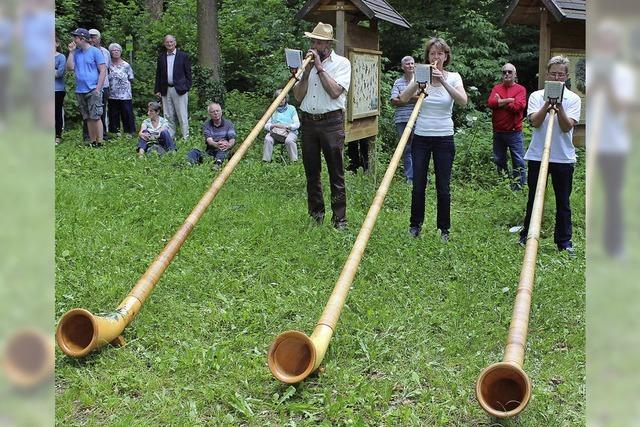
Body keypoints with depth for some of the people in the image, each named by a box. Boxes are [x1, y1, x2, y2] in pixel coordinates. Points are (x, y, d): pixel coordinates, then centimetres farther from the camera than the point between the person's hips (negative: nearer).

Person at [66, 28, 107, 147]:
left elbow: (103, 70, -7)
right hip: (80, 91, 6)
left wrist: (98, 88, -13)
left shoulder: (95, 52, -4)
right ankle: (92, 142, 13)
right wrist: (71, 52, 0)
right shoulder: (76, 52, 13)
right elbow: (70, 67, 5)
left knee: (95, 117, -9)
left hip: (92, 90, -6)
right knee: (88, 118, 9)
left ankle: (99, 142, -6)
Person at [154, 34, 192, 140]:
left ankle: (185, 137, 4)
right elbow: (158, 74, 13)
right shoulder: (161, 57, 12)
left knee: (182, 115, -2)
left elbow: (188, 73, 3)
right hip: (166, 90, 3)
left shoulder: (183, 56, 3)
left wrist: (187, 87, -5)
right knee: (168, 116, 6)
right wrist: (157, 90, 7)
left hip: (179, 89, -3)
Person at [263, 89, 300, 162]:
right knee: (268, 139, -33)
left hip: (289, 132, -1)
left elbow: (297, 124, 7)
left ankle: (294, 161, -31)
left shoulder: (291, 109, 17)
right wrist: (274, 125, -10)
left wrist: (287, 127, -12)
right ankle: (265, 160, -32)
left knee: (289, 140, -37)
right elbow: (266, 125, 11)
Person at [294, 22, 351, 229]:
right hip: (308, 121, 5)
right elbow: (298, 96, 6)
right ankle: (316, 215, 20)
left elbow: (335, 91, -15)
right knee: (311, 171, 9)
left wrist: (319, 67, -11)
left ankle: (339, 219, 1)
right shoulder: (307, 63, 13)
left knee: (336, 173, -3)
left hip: (331, 122, -5)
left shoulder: (341, 63, 0)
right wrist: (307, 70, -4)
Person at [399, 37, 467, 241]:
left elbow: (463, 101, -18)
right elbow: (403, 98, -14)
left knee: (443, 186, 3)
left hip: (444, 138, -1)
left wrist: (443, 82, -28)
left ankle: (444, 229, 17)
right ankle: (415, 225, 21)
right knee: (418, 185, 5)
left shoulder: (453, 77, -1)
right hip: (421, 138, 1)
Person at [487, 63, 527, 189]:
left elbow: (517, 106, -17)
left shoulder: (520, 89, -2)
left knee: (518, 161, -3)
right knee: (498, 160, 15)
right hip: (498, 132, 5)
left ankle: (519, 186, 3)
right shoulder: (496, 88, 10)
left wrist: (500, 102, -6)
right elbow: (490, 103, -7)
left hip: (514, 132, -4)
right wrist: (509, 100, -13)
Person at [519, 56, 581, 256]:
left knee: (563, 202, 5)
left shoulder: (573, 99, 3)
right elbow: (535, 122, -10)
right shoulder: (537, 96, 4)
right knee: (534, 198, 9)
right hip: (538, 155, 0)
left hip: (563, 157, 0)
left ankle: (564, 241, 13)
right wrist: (548, 104, -21)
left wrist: (559, 106, -19)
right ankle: (527, 235, 21)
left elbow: (567, 127, -8)